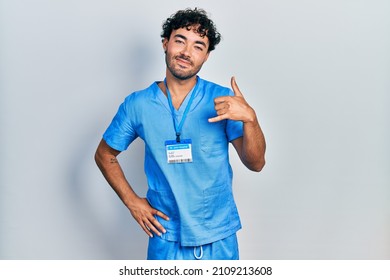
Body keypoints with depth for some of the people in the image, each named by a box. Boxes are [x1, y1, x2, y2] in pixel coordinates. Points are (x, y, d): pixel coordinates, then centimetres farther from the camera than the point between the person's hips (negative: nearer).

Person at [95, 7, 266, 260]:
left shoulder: (223, 99, -7)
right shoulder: (137, 105, -5)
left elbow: (256, 164, -10)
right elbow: (104, 156, 9)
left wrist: (249, 118, -28)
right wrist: (132, 201, -1)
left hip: (219, 238, 0)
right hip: (166, 239, 0)